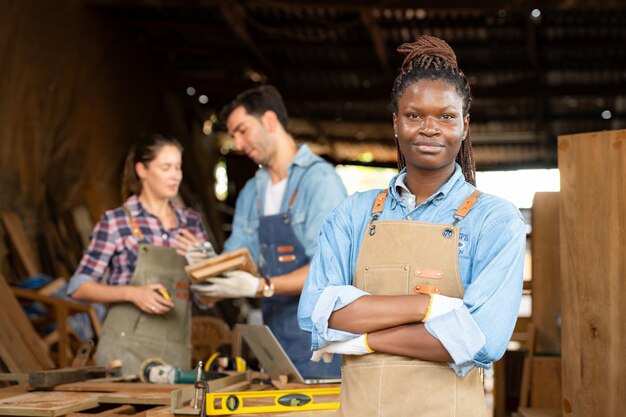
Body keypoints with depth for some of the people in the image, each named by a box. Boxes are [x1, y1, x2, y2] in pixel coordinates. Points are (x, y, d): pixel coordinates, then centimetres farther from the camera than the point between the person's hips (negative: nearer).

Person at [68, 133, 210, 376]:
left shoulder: (192, 223, 9)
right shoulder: (116, 222, -4)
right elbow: (78, 287, -4)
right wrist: (132, 293, -18)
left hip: (176, 355, 4)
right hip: (126, 351, -4)